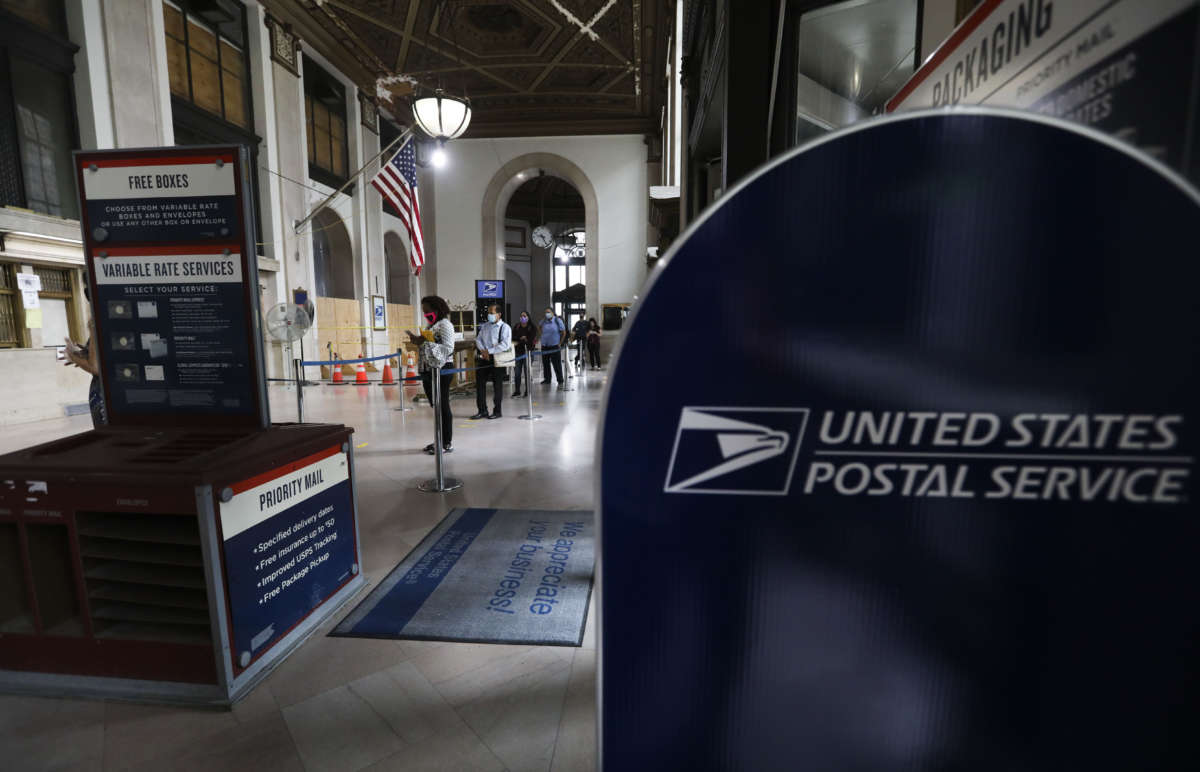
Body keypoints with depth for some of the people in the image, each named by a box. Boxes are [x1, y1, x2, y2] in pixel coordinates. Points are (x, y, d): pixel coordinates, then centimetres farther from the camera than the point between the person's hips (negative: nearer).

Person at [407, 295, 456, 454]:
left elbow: (447, 349, -19)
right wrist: (417, 342, 5)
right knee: (436, 407, 12)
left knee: (443, 406, -4)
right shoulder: (430, 326, 19)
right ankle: (439, 440, 20)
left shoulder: (445, 324, -8)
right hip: (428, 371, 9)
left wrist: (424, 343, -20)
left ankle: (447, 443, 3)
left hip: (441, 370, -9)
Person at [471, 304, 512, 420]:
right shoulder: (485, 326, 13)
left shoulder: (504, 327, -7)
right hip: (484, 358, 6)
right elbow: (478, 339, 11)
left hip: (497, 359, -6)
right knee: (480, 383, 6)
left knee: (497, 385, 4)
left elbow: (505, 345, -18)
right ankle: (482, 411, 16)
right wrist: (483, 350, -9)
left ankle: (497, 411, 16)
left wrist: (489, 351, -19)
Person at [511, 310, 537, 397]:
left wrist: (518, 342, -14)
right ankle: (517, 391, 12)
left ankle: (527, 391, 11)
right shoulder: (516, 327, 10)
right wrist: (522, 339, -10)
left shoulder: (532, 328, -2)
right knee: (517, 372, 2)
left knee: (527, 372, 1)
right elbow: (513, 338, 6)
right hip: (518, 352, 3)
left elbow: (530, 340, -12)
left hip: (527, 352, -3)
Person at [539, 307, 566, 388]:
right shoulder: (543, 321, 6)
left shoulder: (558, 321, -4)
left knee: (557, 364, -6)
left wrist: (560, 343, -3)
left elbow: (564, 332, 0)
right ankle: (547, 379, 27)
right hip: (544, 346, 4)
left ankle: (560, 381, 1)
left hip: (554, 347, -4)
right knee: (545, 364, 12)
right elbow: (540, 330, 22)